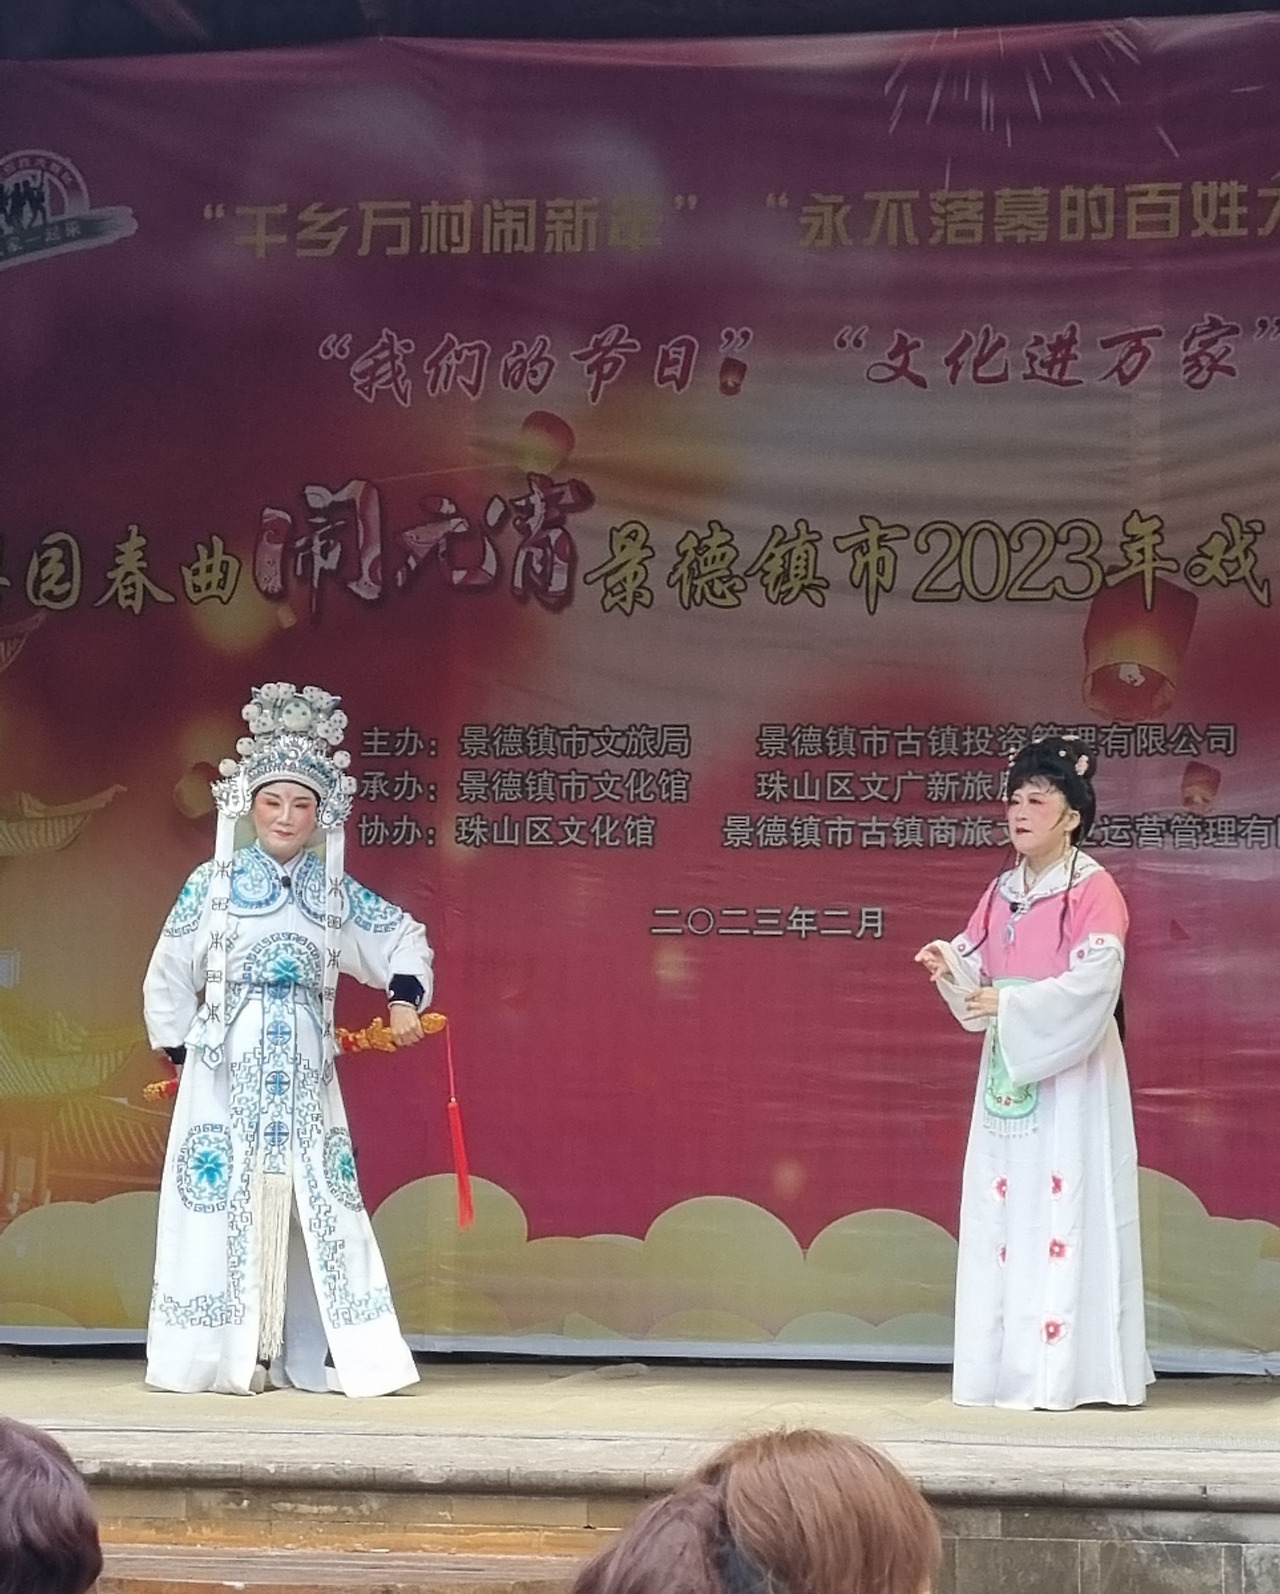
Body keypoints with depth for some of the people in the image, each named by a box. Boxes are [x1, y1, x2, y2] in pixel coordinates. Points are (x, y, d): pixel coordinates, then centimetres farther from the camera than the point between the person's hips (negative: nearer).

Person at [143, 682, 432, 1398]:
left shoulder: (336, 892, 7)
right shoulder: (212, 884, 1)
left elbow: (404, 937, 13)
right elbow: (169, 974, 5)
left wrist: (406, 997, -4)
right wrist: (179, 1049, 1)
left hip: (305, 1071, 3)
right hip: (227, 1067, -2)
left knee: (318, 1203, -1)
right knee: (228, 1199, -4)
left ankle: (309, 1353, 3)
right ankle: (229, 1355, 1)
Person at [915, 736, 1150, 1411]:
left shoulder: (1093, 891, -8)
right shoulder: (1001, 893, 14)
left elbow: (1093, 982, -19)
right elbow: (979, 972, 15)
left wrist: (1008, 1002, -22)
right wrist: (951, 966, -8)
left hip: (1070, 1076, -7)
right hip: (1006, 1071, 7)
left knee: (1065, 1210, -8)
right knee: (1000, 1210, 5)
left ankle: (1068, 1366, -5)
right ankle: (1005, 1364, 9)